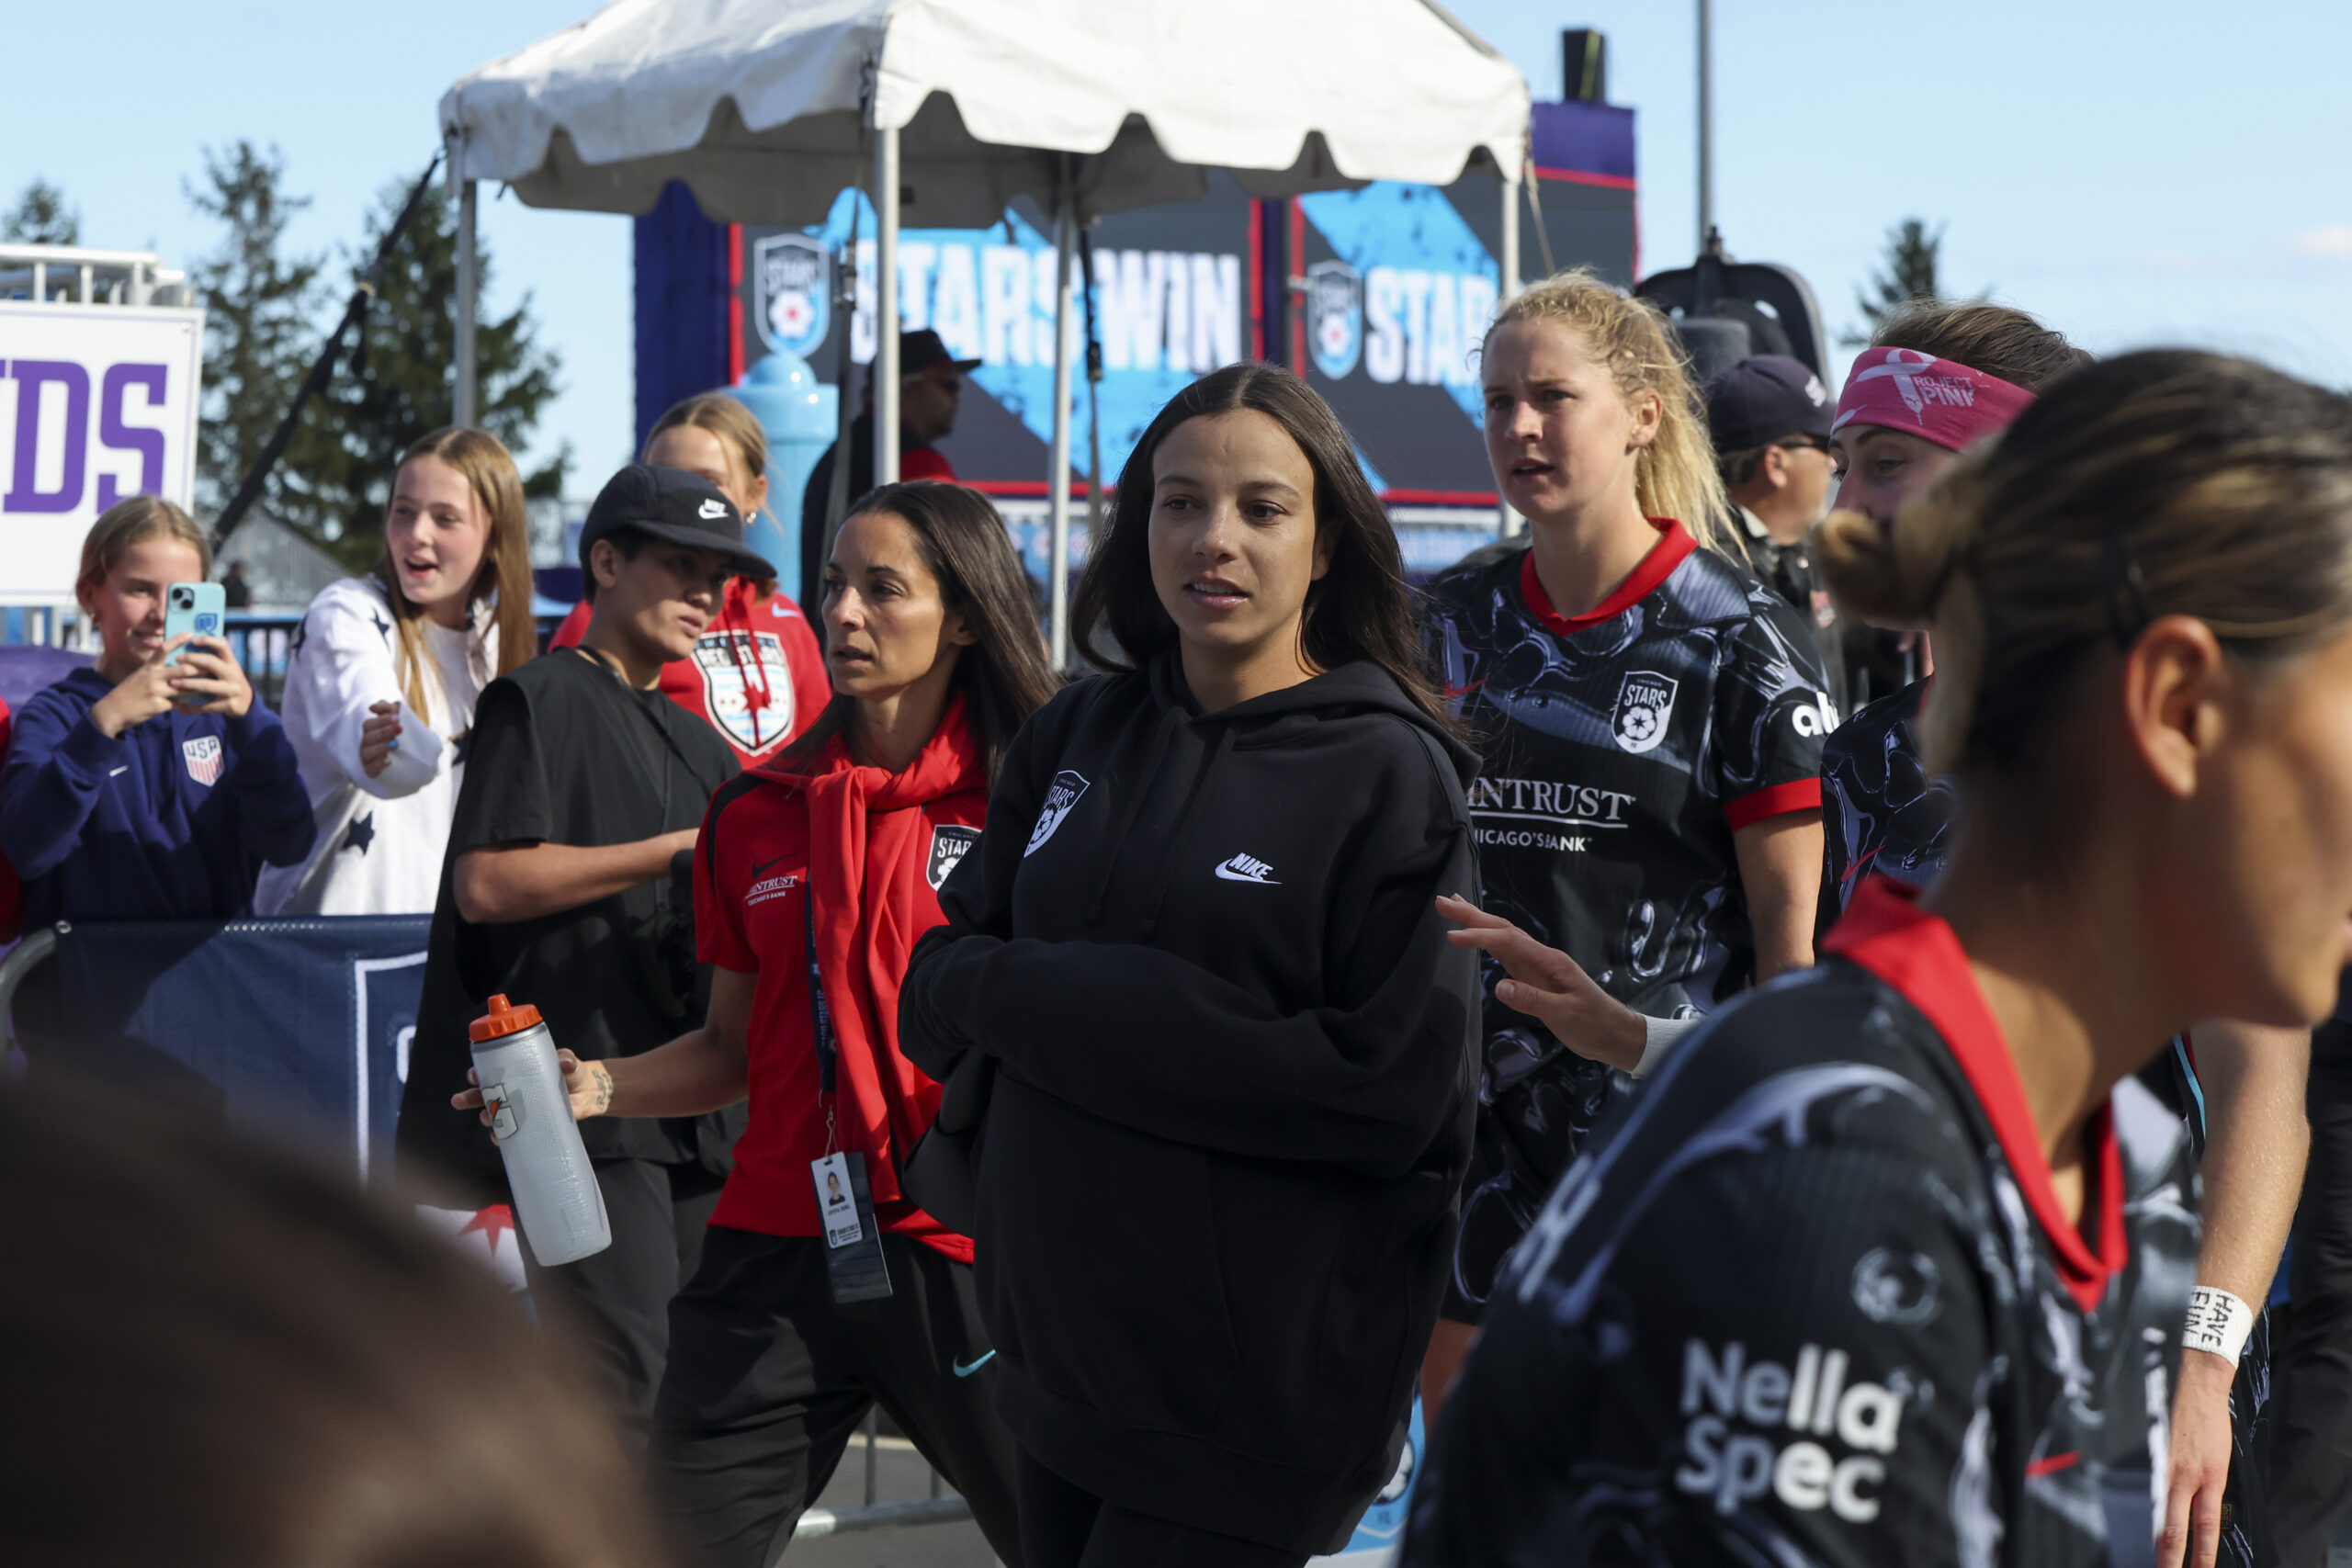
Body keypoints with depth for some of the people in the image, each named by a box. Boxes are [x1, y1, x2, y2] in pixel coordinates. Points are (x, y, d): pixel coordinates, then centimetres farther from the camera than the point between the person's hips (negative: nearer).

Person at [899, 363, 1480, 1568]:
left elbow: (1397, 1093, -17)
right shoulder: (1080, 733, 7)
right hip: (1057, 1353, 5)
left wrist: (1059, 1005, -16)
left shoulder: (1391, 772, -8)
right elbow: (936, 984, 10)